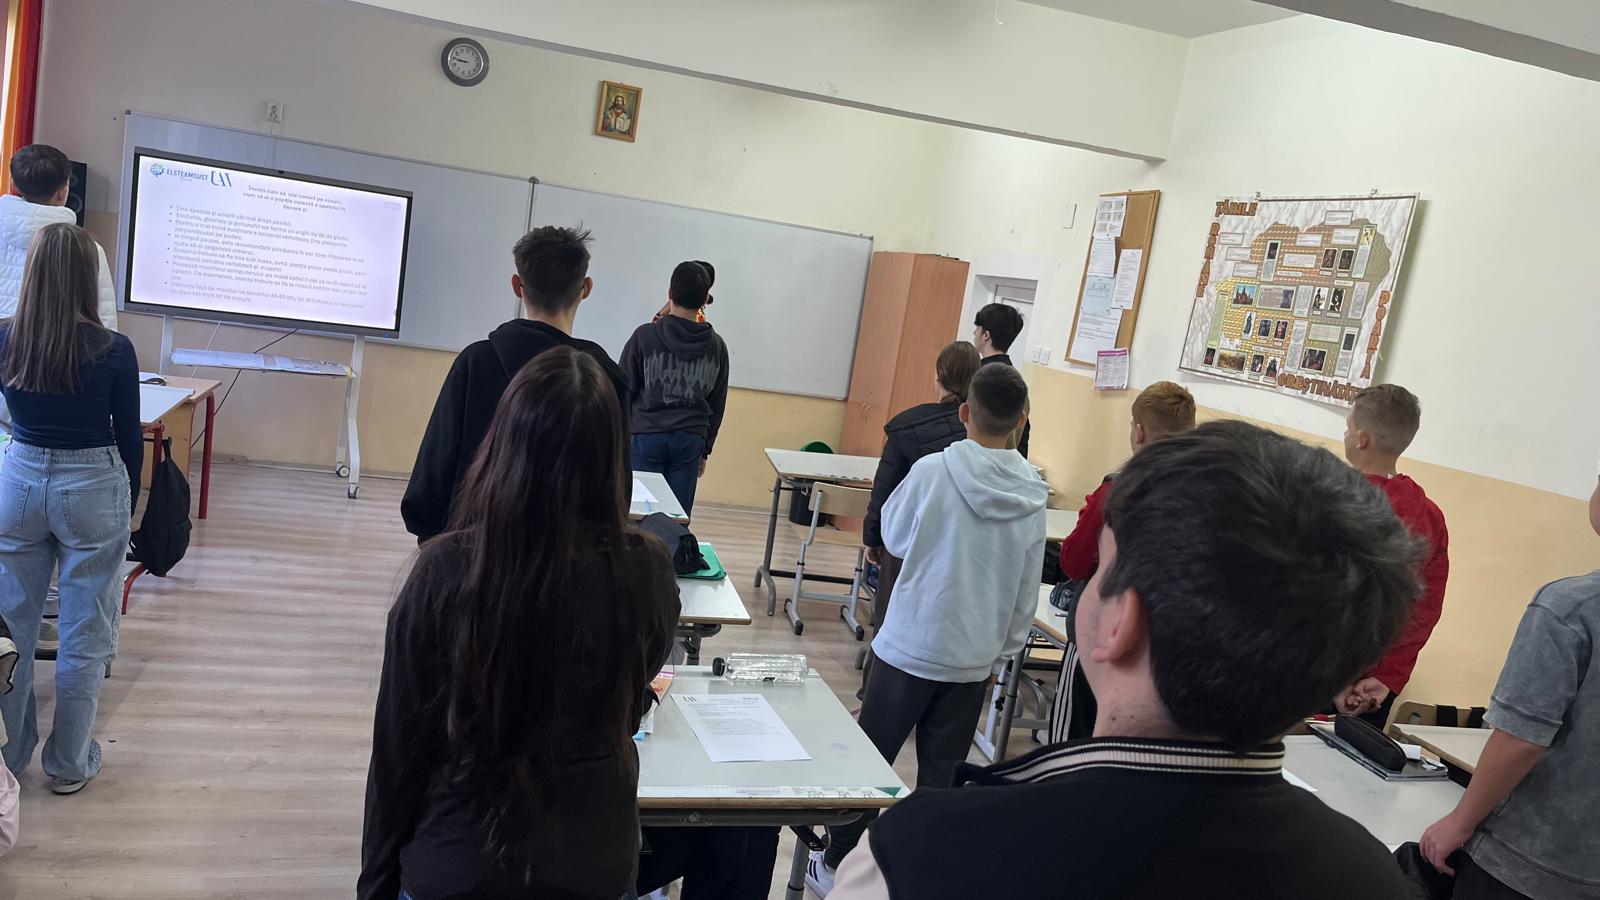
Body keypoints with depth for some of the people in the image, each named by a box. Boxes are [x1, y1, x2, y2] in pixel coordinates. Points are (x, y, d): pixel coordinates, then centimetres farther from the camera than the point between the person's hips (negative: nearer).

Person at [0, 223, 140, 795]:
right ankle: (69, 764, 20)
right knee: (84, 634, 8)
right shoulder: (113, 352, -14)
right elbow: (130, 440, -5)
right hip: (92, 490, -3)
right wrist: (127, 505, 9)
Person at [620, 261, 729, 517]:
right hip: (690, 440, 2)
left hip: (646, 436, -2)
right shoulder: (716, 346, 4)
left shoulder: (645, 336, -7)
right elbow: (717, 405, 10)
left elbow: (624, 390, -1)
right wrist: (705, 450, 19)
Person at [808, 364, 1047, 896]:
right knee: (940, 772, 14)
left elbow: (895, 538, 2)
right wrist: (1003, 652, 16)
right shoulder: (1033, 496, -3)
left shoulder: (932, 471, -14)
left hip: (911, 646, -3)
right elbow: (1026, 592, 4)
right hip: (975, 658, 3)